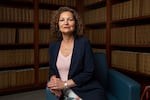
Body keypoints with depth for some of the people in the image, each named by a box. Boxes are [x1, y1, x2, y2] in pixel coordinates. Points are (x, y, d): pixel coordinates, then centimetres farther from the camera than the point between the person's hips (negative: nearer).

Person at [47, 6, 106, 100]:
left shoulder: (84, 42, -7)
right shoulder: (53, 46, 6)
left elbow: (89, 72, -10)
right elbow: (52, 70, 13)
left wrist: (65, 84, -15)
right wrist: (53, 80, -9)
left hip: (88, 92, -3)